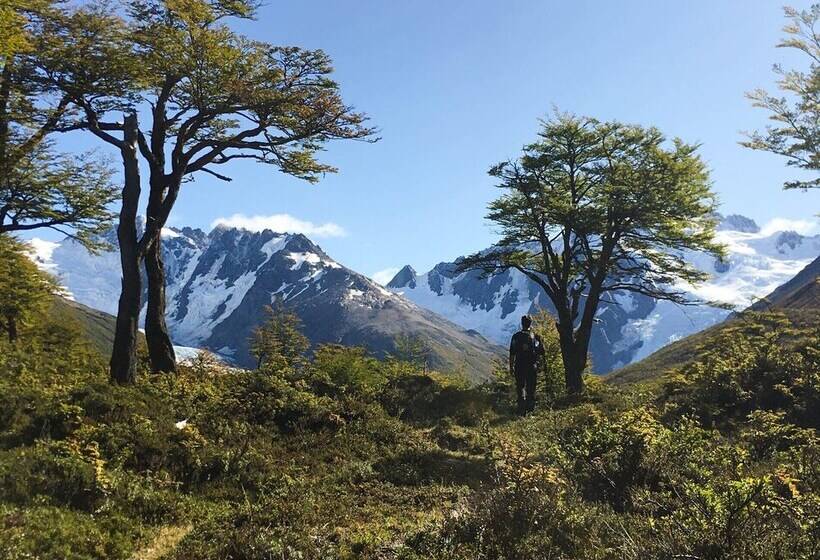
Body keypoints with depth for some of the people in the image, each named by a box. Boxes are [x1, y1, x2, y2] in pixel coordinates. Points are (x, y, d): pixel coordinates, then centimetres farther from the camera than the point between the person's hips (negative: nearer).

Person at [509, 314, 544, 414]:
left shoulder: (516, 336, -6)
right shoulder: (535, 337, 0)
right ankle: (530, 407, 20)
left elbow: (512, 353, -6)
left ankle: (522, 409, 0)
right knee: (531, 387, 13)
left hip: (519, 366, -2)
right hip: (532, 367, 2)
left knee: (520, 387, 5)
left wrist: (511, 367, 0)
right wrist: (537, 363, 15)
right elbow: (541, 353, 2)